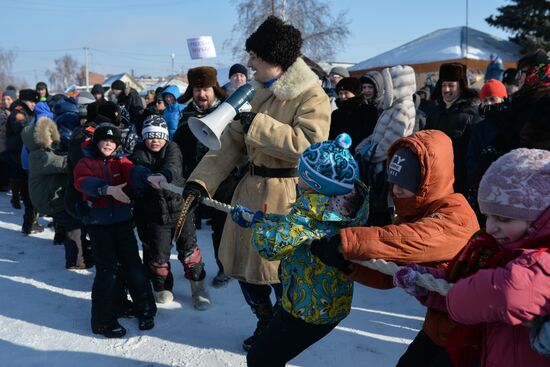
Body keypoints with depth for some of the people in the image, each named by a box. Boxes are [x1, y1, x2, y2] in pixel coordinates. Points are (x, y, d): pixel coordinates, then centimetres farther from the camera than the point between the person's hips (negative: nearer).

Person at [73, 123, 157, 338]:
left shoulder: (120, 161, 8)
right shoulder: (85, 163, 2)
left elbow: (132, 172, -15)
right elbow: (83, 182, -21)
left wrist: (147, 177, -39)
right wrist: (108, 189, -39)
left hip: (122, 219, 2)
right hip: (98, 223, -2)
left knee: (133, 264, 4)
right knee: (107, 268, -4)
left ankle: (145, 310, 20)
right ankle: (104, 321, 9)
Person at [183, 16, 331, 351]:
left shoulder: (311, 96, -12)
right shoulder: (260, 95, 12)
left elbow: (307, 144, -27)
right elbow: (231, 144, 9)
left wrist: (258, 125, -22)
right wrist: (202, 180, -2)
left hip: (287, 194, -7)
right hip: (252, 188, 8)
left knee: (282, 269, 5)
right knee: (245, 261, 15)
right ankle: (267, 323, 38)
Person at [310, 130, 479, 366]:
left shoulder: (455, 215, -24)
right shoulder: (411, 212, 1)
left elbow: (409, 241, -43)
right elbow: (387, 274, -6)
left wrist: (344, 242, -42)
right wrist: (346, 262, -23)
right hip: (438, 322, 7)